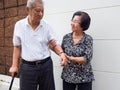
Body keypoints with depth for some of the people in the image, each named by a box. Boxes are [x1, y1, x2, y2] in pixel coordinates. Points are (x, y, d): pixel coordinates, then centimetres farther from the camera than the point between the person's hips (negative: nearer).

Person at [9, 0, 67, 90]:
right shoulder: (19, 25, -1)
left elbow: (54, 44, -1)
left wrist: (61, 53, -22)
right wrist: (14, 65, 4)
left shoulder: (47, 25, -3)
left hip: (46, 65, 1)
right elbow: (17, 47, 6)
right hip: (27, 66, 0)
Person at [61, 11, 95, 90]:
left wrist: (70, 58, -21)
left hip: (84, 77, -3)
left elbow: (87, 59, -15)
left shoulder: (88, 39, -9)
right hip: (67, 76, 3)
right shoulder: (66, 37, 2)